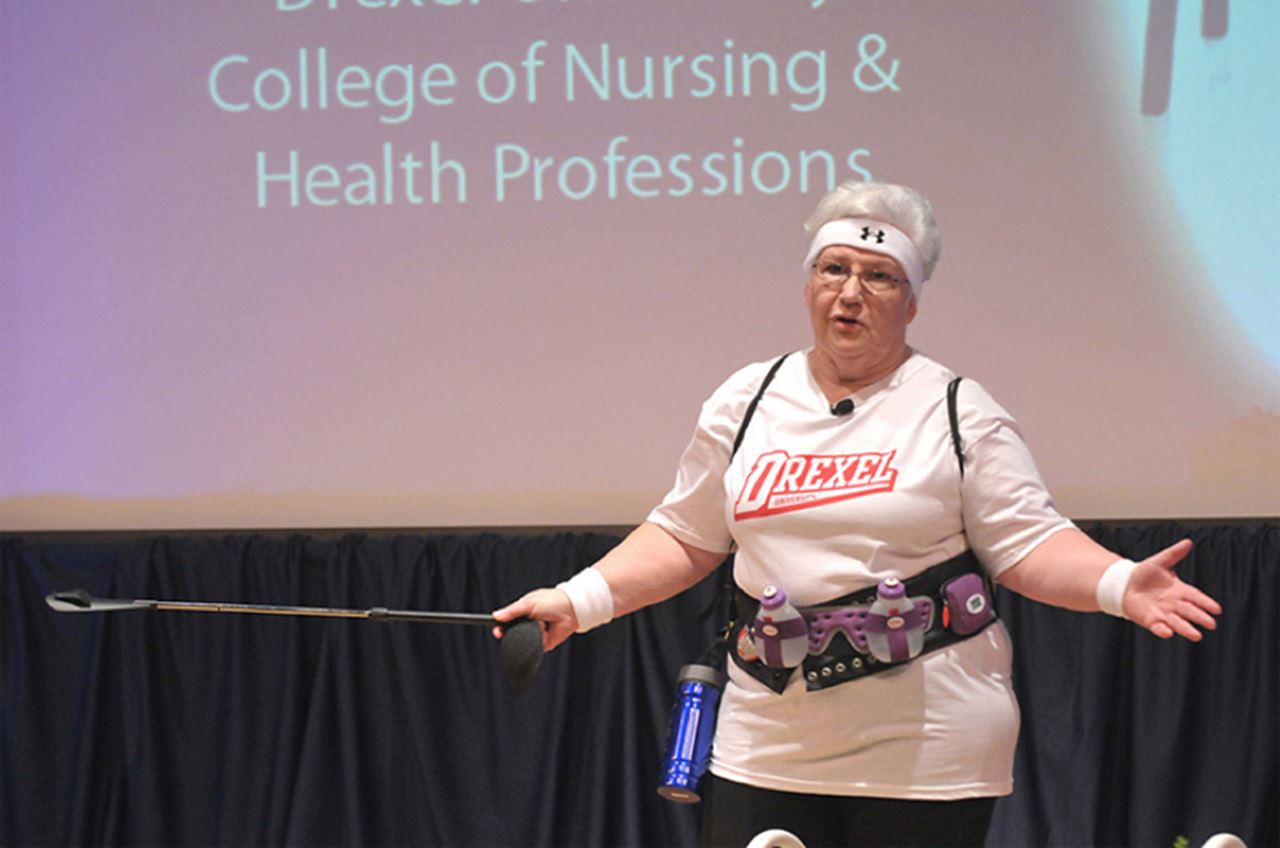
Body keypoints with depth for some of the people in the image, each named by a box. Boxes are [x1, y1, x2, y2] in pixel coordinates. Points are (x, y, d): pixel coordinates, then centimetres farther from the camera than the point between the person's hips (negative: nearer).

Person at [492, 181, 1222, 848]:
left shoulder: (960, 413, 1)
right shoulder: (746, 402, 11)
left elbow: (1028, 546, -4)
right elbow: (685, 540, 15)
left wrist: (1121, 586, -20)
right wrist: (579, 601, 5)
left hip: (927, 747, -3)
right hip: (769, 747, 3)